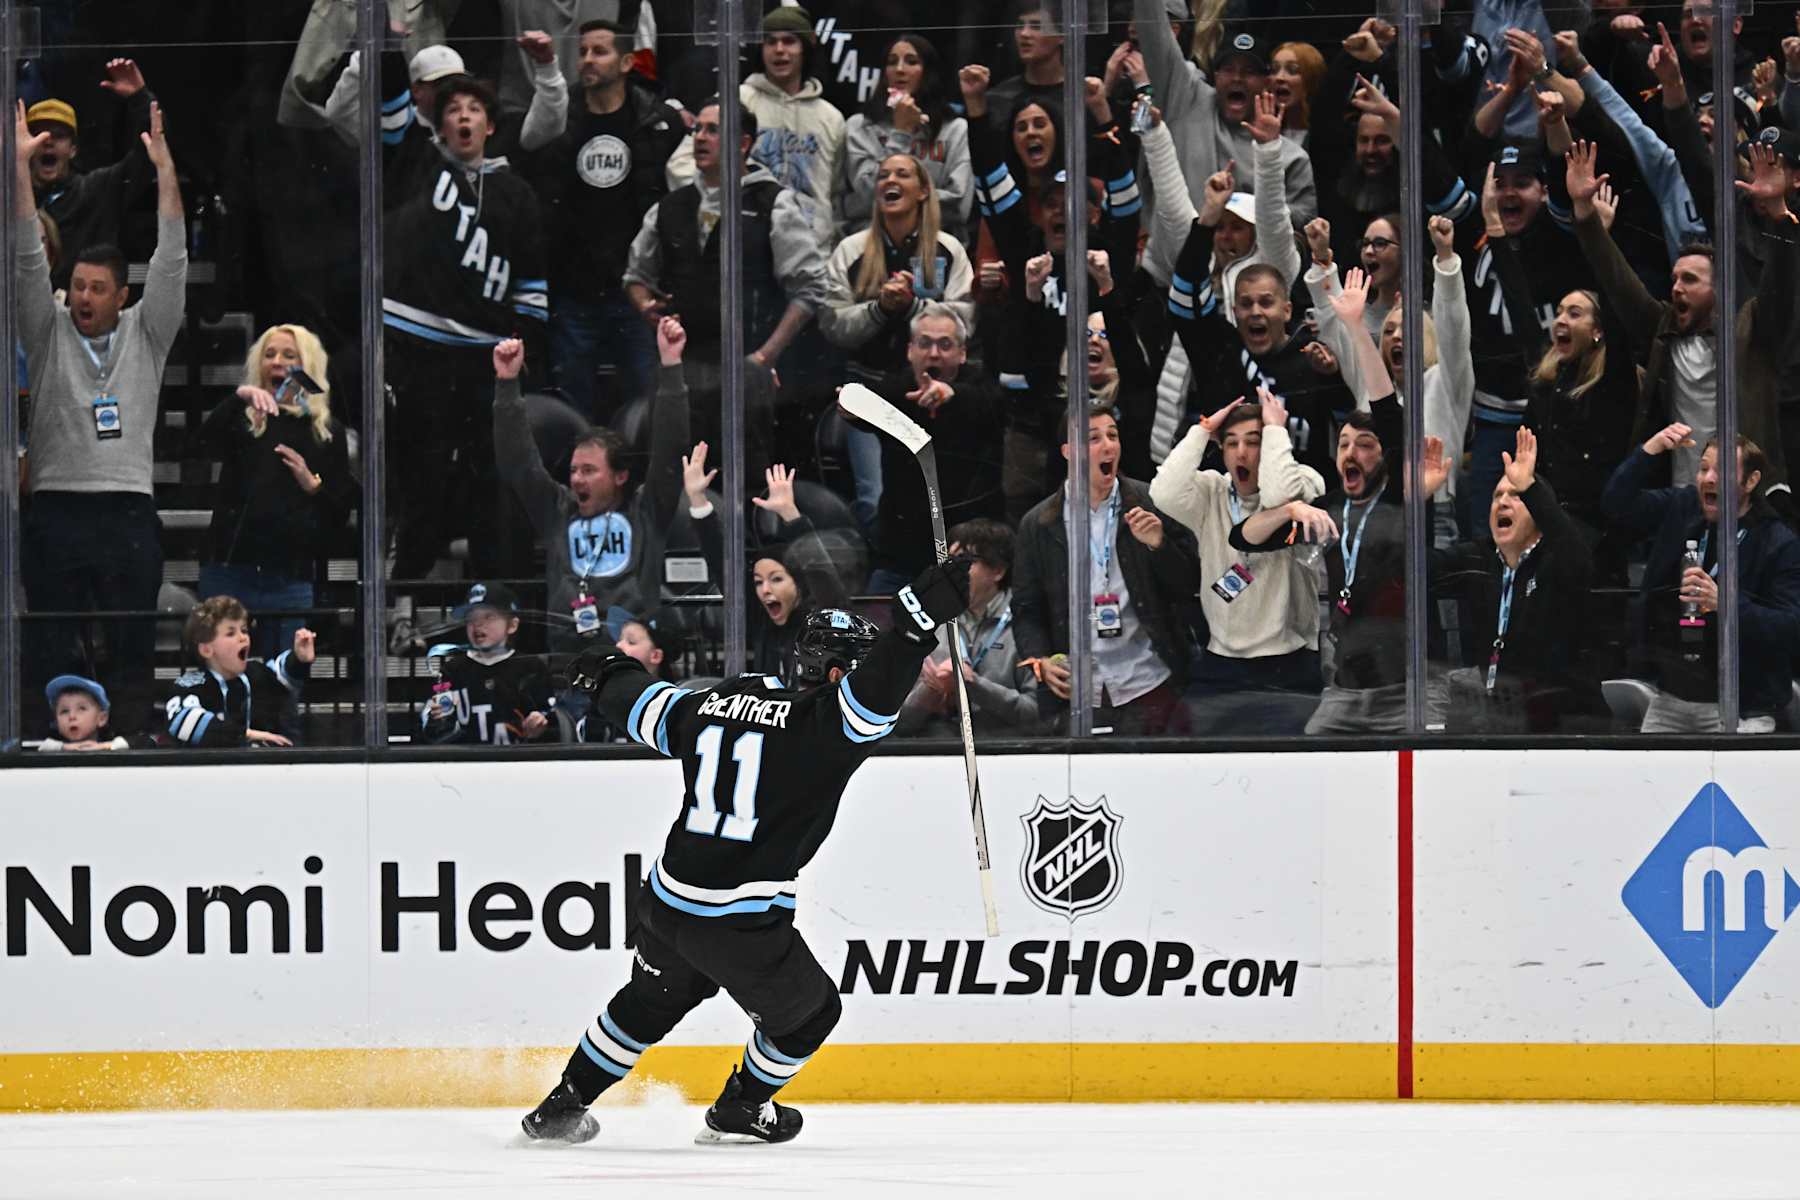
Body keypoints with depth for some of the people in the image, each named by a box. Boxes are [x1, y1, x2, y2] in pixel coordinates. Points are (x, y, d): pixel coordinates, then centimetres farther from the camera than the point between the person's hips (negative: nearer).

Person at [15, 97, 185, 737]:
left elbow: (171, 263, 2)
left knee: (134, 652, 3)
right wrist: (20, 167, -8)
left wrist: (165, 170, -6)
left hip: (129, 512, 0)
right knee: (48, 654, 1)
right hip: (56, 510, 0)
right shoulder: (49, 336, 9)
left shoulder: (146, 335, 10)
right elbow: (28, 261, 1)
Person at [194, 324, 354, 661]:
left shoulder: (327, 431, 12)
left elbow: (342, 508, 10)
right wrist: (239, 397, -26)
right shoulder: (243, 420, 11)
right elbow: (207, 442, -12)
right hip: (230, 569, 0)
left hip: (290, 578, 0)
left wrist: (313, 484, -9)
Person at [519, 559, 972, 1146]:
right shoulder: (819, 724, -14)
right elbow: (876, 692, -33)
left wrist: (610, 676, 44)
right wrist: (921, 615, -39)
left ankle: (562, 1106, 39)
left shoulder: (716, 704, 6)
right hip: (743, 929, -6)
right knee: (808, 1013, 22)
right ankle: (738, 1112, 40)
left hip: (667, 904, 6)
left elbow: (642, 708, 23)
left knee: (649, 1003, 33)